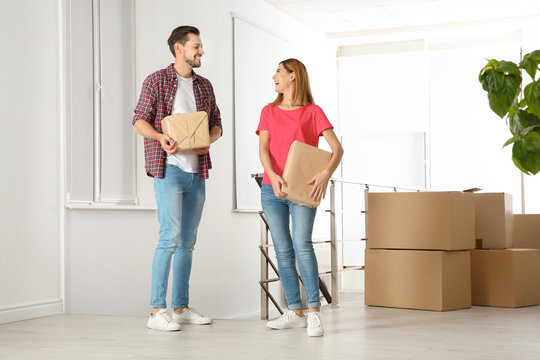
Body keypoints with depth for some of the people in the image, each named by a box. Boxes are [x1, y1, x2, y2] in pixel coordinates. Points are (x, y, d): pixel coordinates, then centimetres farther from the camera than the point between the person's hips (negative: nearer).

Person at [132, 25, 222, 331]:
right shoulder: (156, 81, -1)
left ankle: (181, 308, 17)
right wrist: (161, 136, -23)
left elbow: (217, 124, 16)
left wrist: (208, 140, -6)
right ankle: (157, 311, -9)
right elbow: (139, 120, -4)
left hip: (197, 172, 6)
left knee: (187, 241, 9)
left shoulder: (205, 86, 15)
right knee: (170, 236, -14)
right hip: (169, 169, -6)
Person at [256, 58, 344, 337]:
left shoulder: (313, 112, 3)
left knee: (302, 244, -18)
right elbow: (263, 149, 1)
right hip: (272, 189, 4)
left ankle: (314, 312, -14)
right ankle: (295, 313, 9)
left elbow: (337, 148, -4)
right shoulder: (269, 111, 13)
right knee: (283, 251, 2)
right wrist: (273, 176, -18)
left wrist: (326, 174, -23)